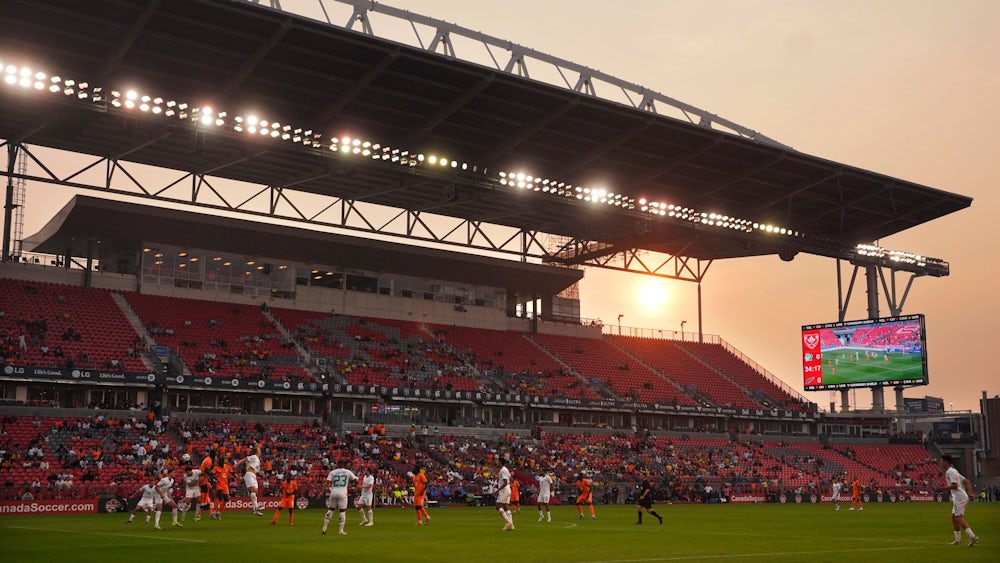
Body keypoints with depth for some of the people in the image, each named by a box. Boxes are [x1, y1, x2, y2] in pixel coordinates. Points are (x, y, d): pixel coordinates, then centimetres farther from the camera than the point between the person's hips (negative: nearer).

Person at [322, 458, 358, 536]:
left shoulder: (332, 472, 6)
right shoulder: (348, 472, 4)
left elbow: (328, 483, -3)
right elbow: (355, 479, 9)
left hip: (333, 492, 2)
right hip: (343, 493, -2)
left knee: (330, 510, 14)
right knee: (342, 511, 4)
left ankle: (324, 528, 13)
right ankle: (341, 530, 0)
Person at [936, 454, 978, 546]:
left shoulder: (950, 471, -12)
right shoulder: (954, 471, 20)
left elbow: (955, 486, -21)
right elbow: (966, 481, 20)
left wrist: (943, 489, -13)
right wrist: (970, 492, 10)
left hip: (959, 497, -10)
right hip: (957, 498, 10)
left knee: (959, 518, -13)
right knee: (953, 517, 13)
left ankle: (972, 537, -19)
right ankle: (958, 540, 17)